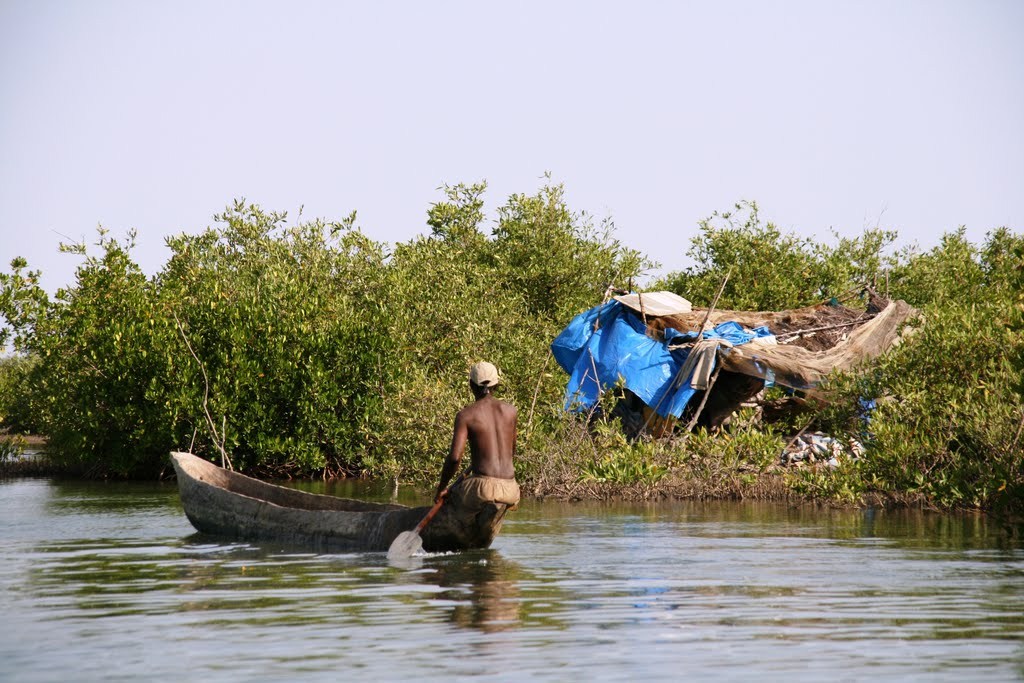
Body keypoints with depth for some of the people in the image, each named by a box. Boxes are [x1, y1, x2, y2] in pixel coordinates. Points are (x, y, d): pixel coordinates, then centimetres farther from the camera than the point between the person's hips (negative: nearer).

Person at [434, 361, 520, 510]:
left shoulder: (466, 414, -4)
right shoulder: (510, 410, 9)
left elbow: (454, 457, -14)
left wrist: (441, 489, -1)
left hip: (483, 487, -5)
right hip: (511, 491, 5)